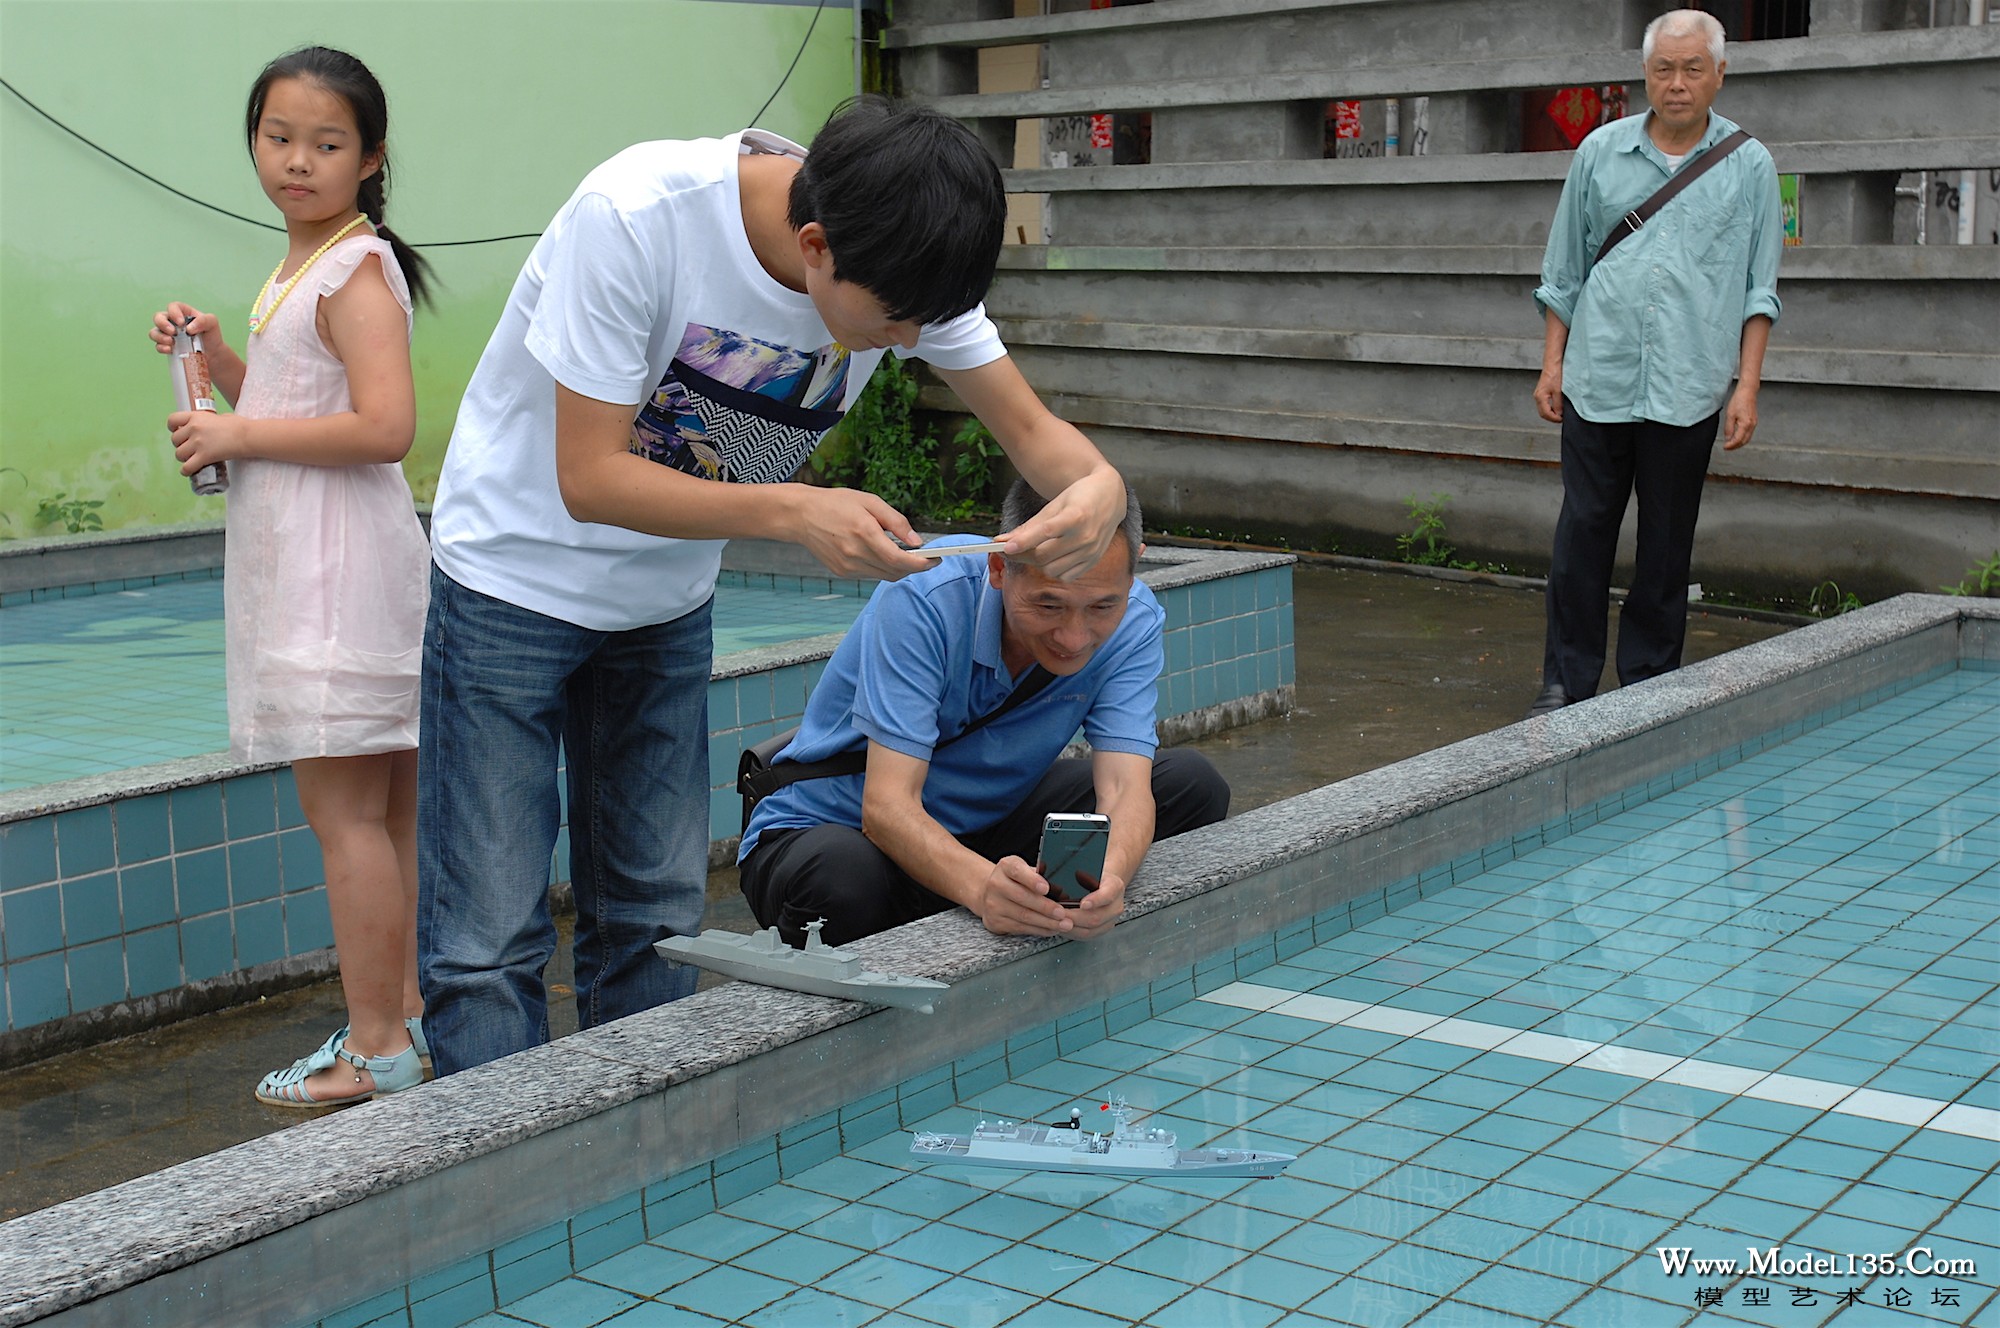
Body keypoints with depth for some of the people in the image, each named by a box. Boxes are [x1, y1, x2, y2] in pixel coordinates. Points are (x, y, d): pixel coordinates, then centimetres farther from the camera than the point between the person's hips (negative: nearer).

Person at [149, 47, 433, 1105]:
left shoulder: (357, 271, -13)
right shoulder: (300, 267, 17)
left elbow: (384, 426, -24)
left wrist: (237, 436, -17)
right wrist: (215, 356, 11)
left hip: (338, 568, -10)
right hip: (303, 565, 10)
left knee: (342, 810, -7)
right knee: (385, 809, 13)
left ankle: (374, 1047, 0)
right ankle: (407, 1014, 22)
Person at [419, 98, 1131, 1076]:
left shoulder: (898, 262, -17)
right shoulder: (635, 216, -32)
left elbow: (1031, 429, -9)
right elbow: (589, 478, -29)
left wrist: (1097, 485, -32)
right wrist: (792, 513, -40)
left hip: (667, 600, 5)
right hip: (514, 579, -5)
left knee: (655, 919, 9)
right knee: (489, 940, -7)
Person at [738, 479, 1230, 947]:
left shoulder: (1131, 621, -15)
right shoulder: (922, 602, -29)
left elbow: (1125, 786, -24)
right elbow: (886, 805, -34)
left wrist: (1108, 877, -49)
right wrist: (982, 886, -55)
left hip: (987, 830, 4)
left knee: (1191, 784, -12)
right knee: (841, 876, -40)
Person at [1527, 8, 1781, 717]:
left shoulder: (1749, 166, 5)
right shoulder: (1601, 152, 8)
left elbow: (1759, 290, 6)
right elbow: (1563, 271, 13)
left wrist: (1747, 384, -2)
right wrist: (1552, 362, 8)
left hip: (1689, 388, -1)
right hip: (1597, 378, 1)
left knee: (1667, 544, 6)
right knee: (1582, 532, 1)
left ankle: (1650, 681, 16)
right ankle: (1567, 681, 10)